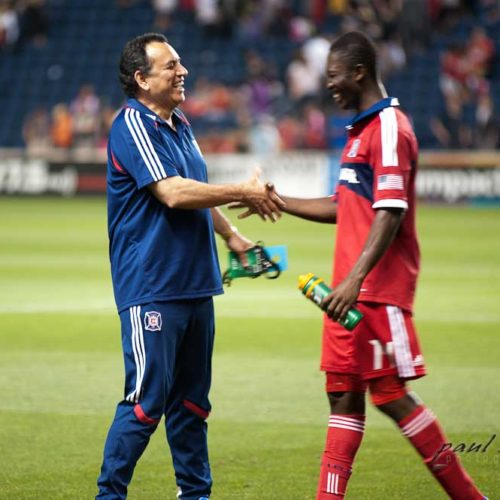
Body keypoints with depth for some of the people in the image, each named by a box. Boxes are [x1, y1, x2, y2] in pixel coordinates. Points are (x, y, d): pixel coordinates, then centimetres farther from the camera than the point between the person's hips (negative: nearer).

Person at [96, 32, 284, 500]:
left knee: (191, 398, 13)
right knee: (147, 399, -10)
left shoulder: (178, 124, 16)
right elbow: (173, 193, -22)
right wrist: (244, 192, -14)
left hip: (195, 285, 9)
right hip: (150, 290, -9)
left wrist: (232, 236, 22)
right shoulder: (132, 125, -12)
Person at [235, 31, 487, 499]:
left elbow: (390, 213, -21)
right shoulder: (360, 130, 18)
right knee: (343, 395, 7)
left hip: (380, 291, -9)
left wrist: (355, 279, -28)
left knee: (390, 395, -6)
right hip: (351, 290, 9)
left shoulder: (390, 129, -12)